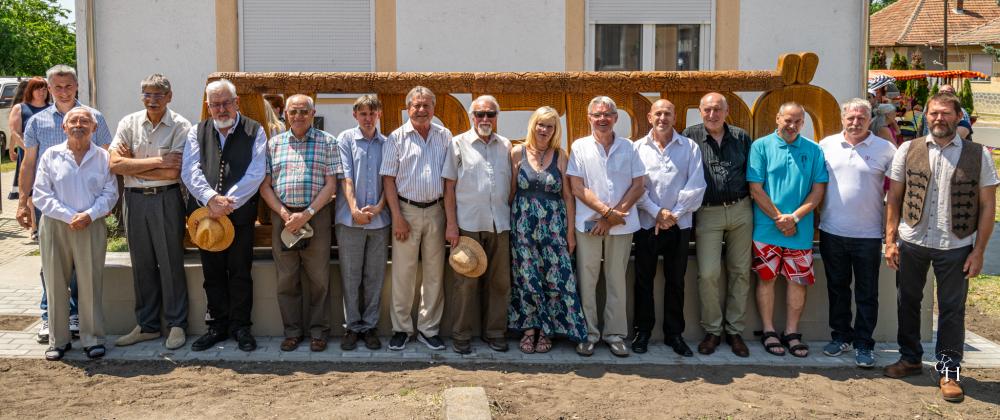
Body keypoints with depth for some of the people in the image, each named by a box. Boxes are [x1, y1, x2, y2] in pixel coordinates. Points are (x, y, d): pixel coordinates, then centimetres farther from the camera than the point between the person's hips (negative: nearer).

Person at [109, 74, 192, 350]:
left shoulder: (180, 127, -6)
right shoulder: (129, 123, 4)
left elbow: (173, 173, -15)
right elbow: (115, 164, -6)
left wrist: (133, 166, -7)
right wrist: (157, 161, -12)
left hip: (166, 200, -4)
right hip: (134, 200, 4)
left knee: (170, 263, 2)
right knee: (142, 264, 10)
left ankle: (177, 325, 13)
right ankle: (146, 325, 21)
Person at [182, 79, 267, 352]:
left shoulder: (254, 131, 2)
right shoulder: (197, 132, 10)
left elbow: (256, 174, -8)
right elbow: (190, 171, -2)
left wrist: (228, 202, -16)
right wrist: (212, 199, -18)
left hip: (241, 213, -2)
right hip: (205, 213, 3)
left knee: (240, 272, 3)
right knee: (213, 273, 9)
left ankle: (240, 326, 14)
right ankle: (218, 326, 19)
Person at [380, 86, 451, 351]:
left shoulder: (444, 137, 7)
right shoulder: (397, 138, 1)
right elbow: (388, 179, -2)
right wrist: (397, 217, -9)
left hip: (435, 210, 2)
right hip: (407, 210, -2)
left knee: (434, 272, 7)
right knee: (403, 273, 1)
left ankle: (429, 329, 17)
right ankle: (401, 329, 12)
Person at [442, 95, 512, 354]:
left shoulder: (505, 146, 12)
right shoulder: (458, 144, 3)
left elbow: (511, 185, 16)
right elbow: (449, 186, 0)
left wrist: (513, 217, 7)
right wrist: (451, 224, -6)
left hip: (500, 225, 3)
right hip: (468, 224, -3)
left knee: (499, 282, 8)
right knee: (466, 282, 2)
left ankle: (494, 332, 20)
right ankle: (462, 335, 12)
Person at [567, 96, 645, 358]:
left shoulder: (627, 147, 6)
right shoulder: (580, 147, 2)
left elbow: (638, 186, 2)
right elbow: (578, 188, -4)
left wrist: (613, 216, -8)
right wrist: (607, 211, -13)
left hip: (621, 224, 1)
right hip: (589, 224, -1)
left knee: (617, 280, 7)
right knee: (587, 279, 3)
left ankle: (615, 333, 16)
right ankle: (588, 333, 14)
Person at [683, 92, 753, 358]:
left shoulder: (741, 137, 8)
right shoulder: (690, 137, 0)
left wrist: (753, 205, 4)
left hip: (740, 210, 2)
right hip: (708, 213, -2)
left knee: (740, 272, 6)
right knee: (708, 274, -7)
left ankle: (735, 330, 17)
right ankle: (712, 331, 10)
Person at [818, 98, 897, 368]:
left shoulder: (885, 149, -3)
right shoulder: (826, 145, 4)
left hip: (868, 235, -2)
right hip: (832, 232, 2)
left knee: (867, 294, 6)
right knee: (837, 288, 14)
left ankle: (863, 344, 17)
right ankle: (841, 336, 29)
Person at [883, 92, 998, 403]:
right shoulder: (908, 150, 1)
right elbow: (894, 198, 4)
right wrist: (890, 240, -1)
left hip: (955, 246, -2)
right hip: (911, 242, 2)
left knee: (952, 310, 7)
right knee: (908, 302, 14)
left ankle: (948, 370, 21)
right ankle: (910, 358, 32)